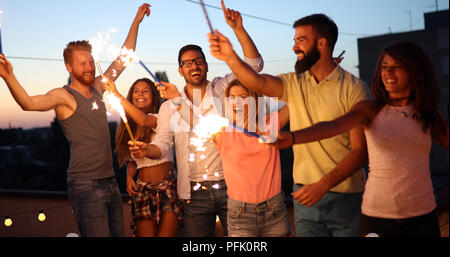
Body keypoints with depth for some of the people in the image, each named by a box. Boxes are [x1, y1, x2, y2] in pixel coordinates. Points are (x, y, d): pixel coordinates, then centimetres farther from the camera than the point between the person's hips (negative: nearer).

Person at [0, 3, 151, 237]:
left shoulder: (97, 87, 13)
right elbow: (28, 103, -25)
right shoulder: (64, 96, -7)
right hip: (85, 185, -7)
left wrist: (136, 22, 25)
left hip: (109, 181, 7)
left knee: (118, 234, 10)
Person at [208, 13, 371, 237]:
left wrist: (323, 185, -23)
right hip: (305, 194, 4)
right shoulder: (293, 83, 5)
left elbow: (360, 150, -13)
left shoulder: (353, 88, -9)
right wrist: (230, 57, -33)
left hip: (344, 196, -3)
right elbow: (258, 83, -15)